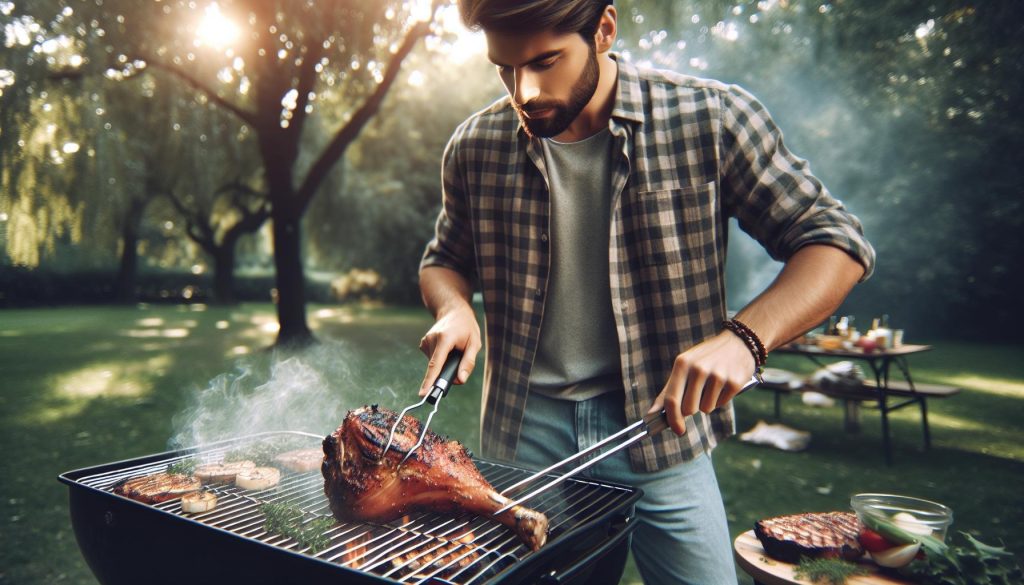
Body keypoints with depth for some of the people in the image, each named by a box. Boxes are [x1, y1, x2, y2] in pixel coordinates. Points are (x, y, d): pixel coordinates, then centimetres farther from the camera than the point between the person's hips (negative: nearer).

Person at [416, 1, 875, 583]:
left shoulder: (712, 117, -12)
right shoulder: (476, 146, -4)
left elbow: (835, 240, -9)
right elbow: (445, 259, 13)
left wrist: (743, 337, -26)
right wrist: (454, 308, -10)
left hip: (662, 425, -1)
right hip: (525, 428, 2)